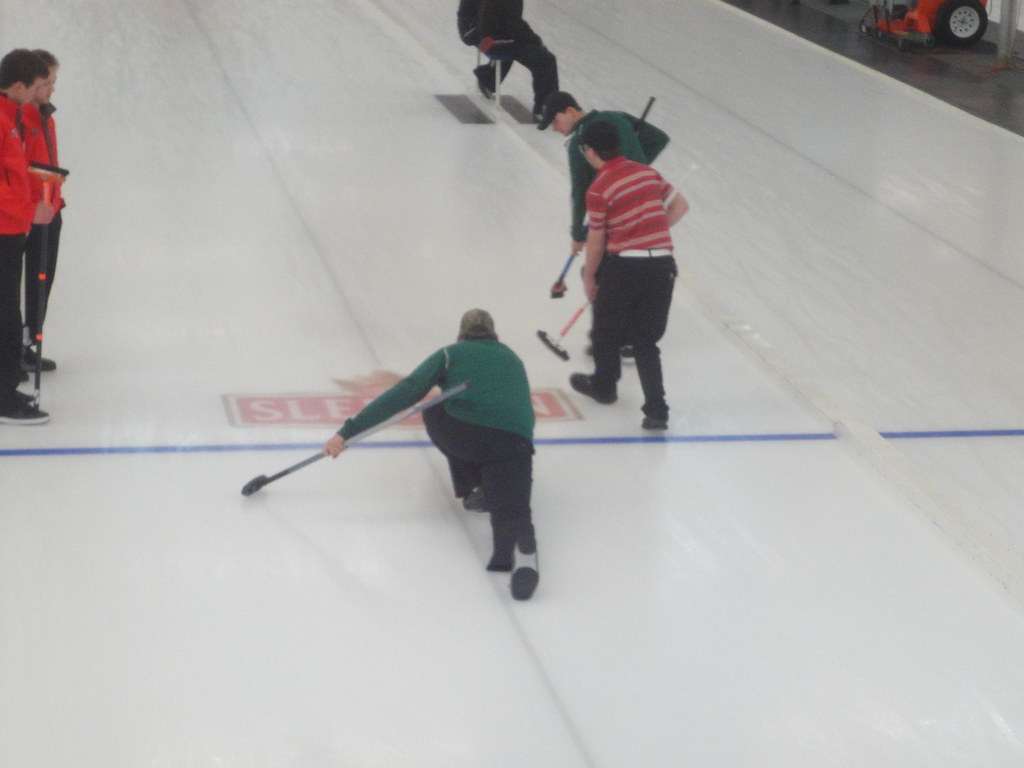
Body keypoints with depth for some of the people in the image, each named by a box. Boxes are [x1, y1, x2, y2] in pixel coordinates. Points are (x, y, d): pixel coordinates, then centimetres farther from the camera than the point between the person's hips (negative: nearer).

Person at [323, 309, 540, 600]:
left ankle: (474, 488, 23)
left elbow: (405, 393, 6)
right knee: (510, 509, -11)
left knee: (435, 411, 30)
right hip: (514, 443, 2)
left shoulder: (451, 354, 21)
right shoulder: (512, 360, 33)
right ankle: (522, 547, -48)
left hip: (462, 435, -1)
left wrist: (350, 430, 2)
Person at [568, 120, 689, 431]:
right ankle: (656, 410, 0)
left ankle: (604, 385, 41)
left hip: (625, 264, -5)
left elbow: (596, 242, -6)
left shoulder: (598, 189, -10)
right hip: (662, 262, 5)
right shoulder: (647, 172, 7)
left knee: (607, 328, 21)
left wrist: (589, 277, 9)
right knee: (646, 340, 11)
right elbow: (680, 205, 15)